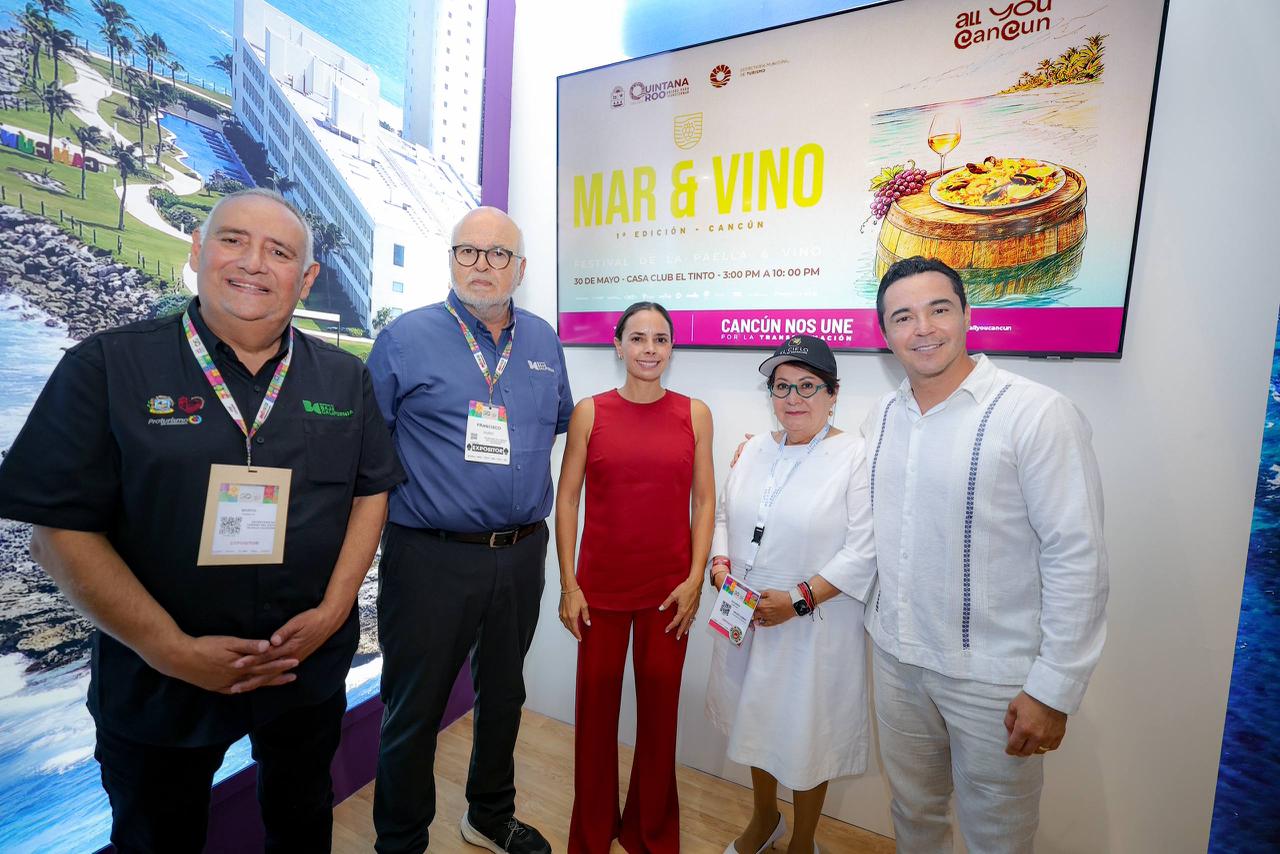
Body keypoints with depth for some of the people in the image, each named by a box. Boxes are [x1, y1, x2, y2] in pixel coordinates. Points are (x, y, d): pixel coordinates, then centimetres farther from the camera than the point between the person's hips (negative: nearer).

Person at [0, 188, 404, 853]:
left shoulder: (344, 379, -2)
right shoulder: (106, 366, -9)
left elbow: (372, 492, 0)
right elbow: (60, 528, -11)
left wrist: (333, 610, -11)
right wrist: (172, 650, -17)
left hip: (311, 669, 2)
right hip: (155, 689, -1)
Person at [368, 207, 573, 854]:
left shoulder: (543, 341, 7)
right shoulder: (407, 338, -5)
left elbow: (562, 422, 20)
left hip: (521, 554, 5)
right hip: (431, 557, -4)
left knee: (504, 694, 22)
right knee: (414, 709, 11)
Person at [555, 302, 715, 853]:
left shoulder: (694, 413, 1)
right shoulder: (590, 412, -2)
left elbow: (704, 501, 3)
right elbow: (566, 499, -1)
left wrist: (695, 580, -3)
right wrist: (568, 585, -4)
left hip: (670, 589, 1)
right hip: (601, 584, 0)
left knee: (659, 710, 14)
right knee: (595, 708, 12)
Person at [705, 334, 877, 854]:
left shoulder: (857, 457, -14)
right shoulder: (755, 450, 5)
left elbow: (865, 551, -18)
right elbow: (724, 514, 13)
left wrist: (799, 599, -21)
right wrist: (720, 565, -4)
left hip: (814, 626, -5)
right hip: (744, 617, 6)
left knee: (805, 734, 13)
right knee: (754, 721, 22)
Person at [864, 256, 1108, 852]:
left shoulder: (1037, 414, -16)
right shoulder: (881, 418, 2)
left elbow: (1078, 559, -16)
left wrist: (1054, 690, -15)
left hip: (993, 676, -4)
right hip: (896, 657, 5)